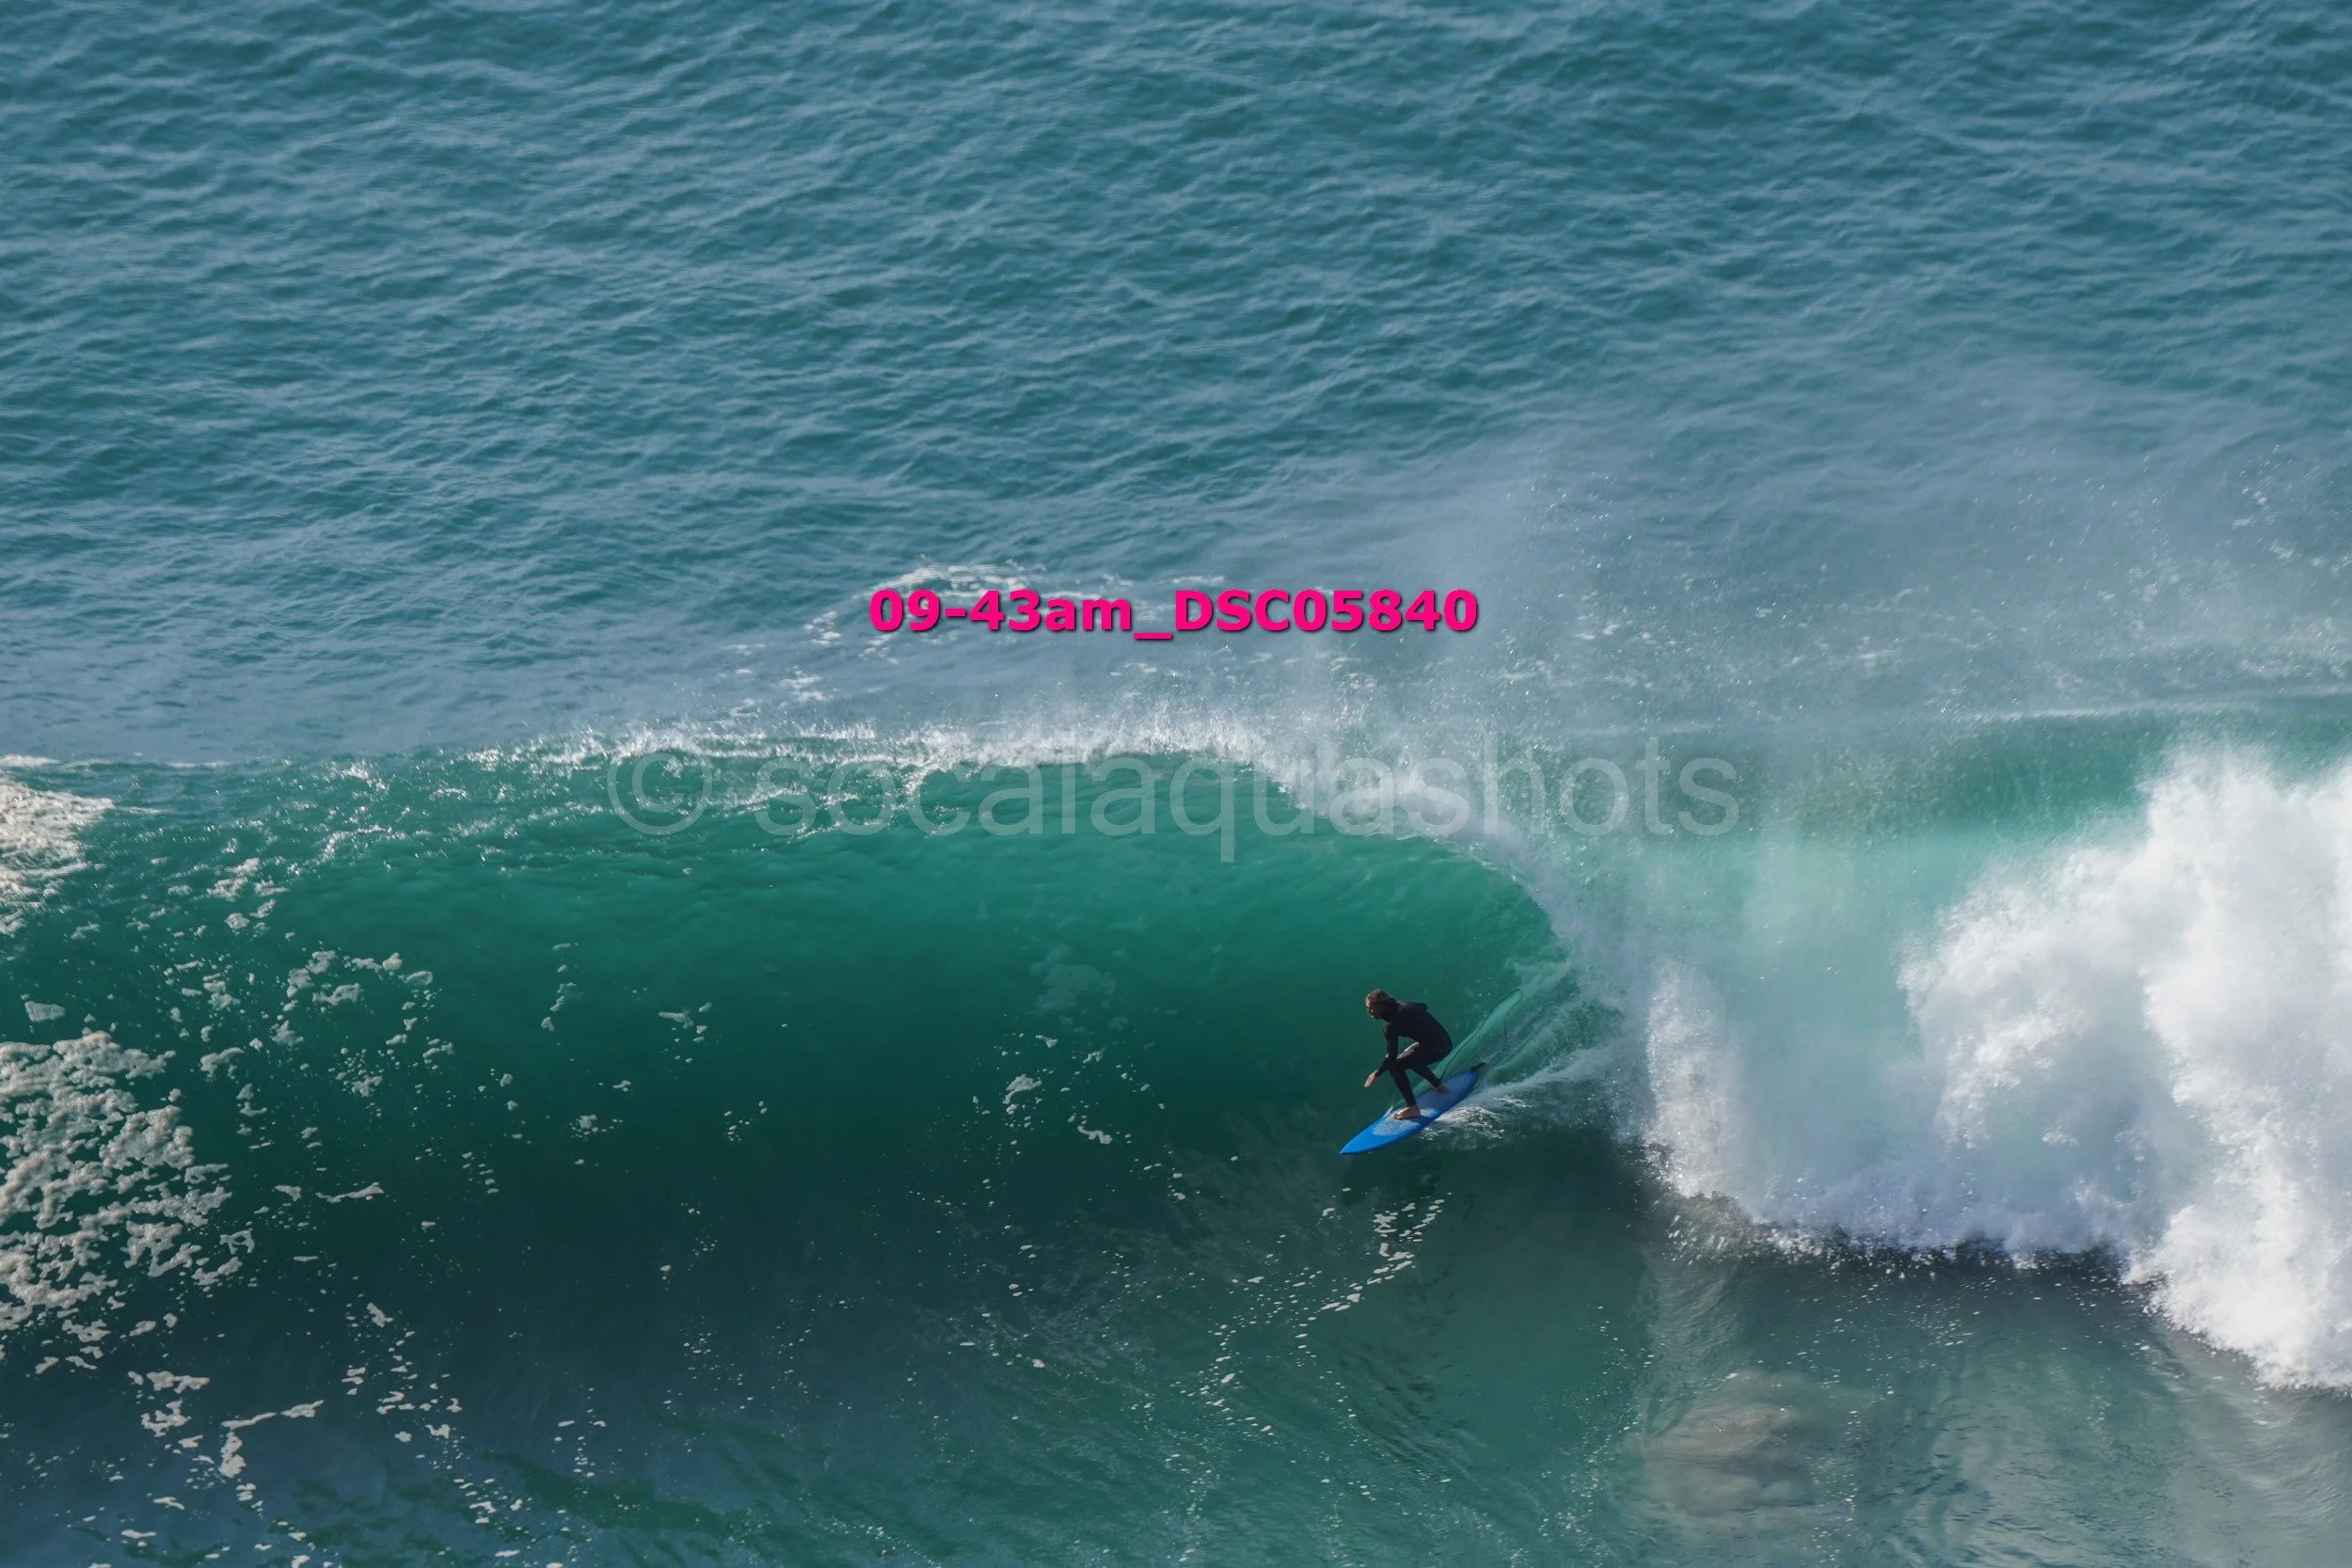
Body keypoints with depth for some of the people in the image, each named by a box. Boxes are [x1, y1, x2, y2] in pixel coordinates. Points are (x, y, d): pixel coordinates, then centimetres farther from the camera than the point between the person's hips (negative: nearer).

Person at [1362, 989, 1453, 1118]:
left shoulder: (1392, 1024, -18)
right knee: (1409, 1057, 32)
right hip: (1445, 1041, 9)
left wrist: (1376, 1074, -8)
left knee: (1395, 1066, -8)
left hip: (1435, 1048, -9)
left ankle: (1412, 1108, -11)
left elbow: (1391, 1056, -18)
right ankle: (1438, 1085, 42)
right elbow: (1424, 1006, 26)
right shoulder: (1402, 1006, 6)